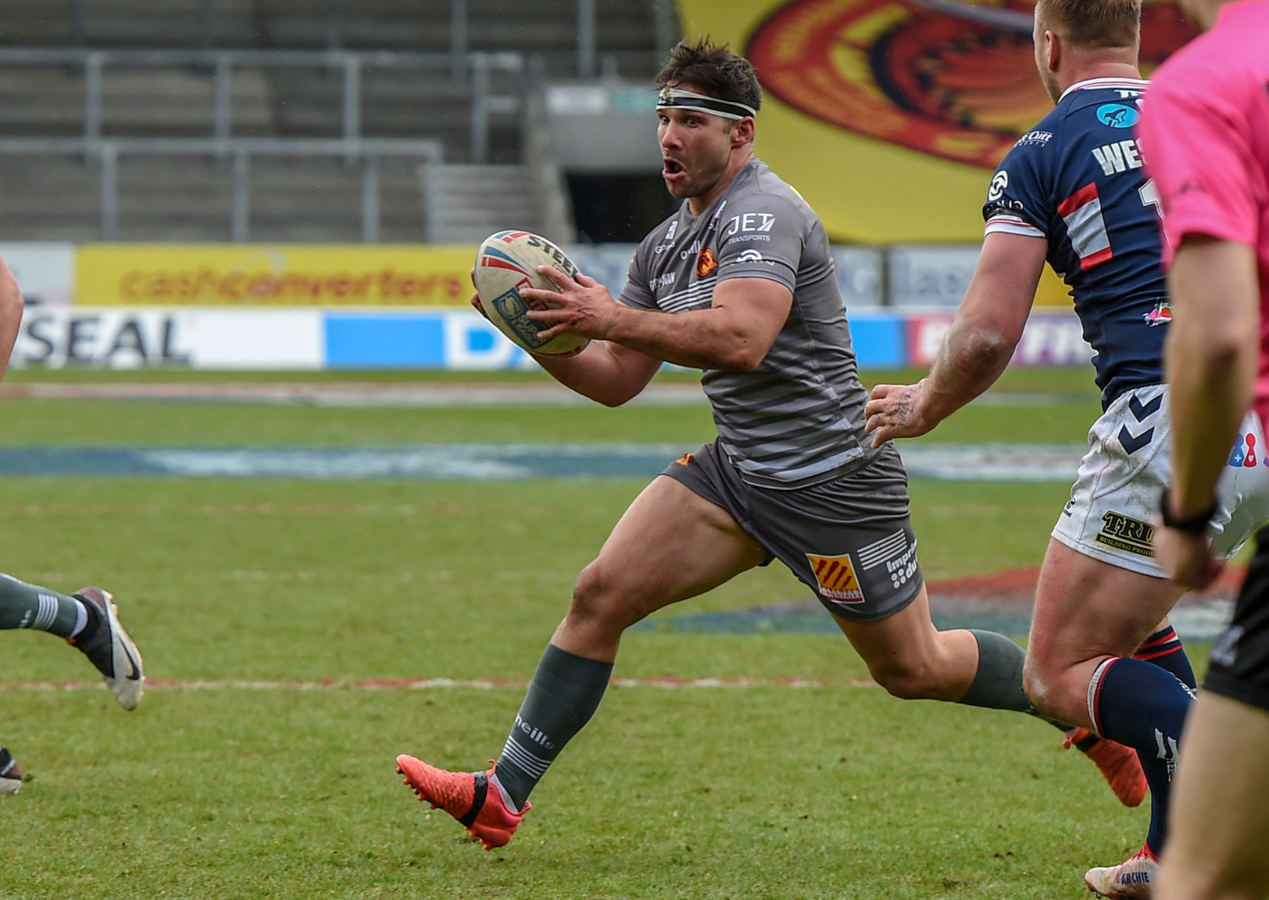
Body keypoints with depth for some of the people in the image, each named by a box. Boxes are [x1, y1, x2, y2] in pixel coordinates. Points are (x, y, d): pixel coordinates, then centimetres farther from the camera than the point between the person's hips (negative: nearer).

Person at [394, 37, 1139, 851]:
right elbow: (617, 381, 13)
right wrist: (542, 334, -4)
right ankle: (502, 797, -5)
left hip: (831, 476, -8)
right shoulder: (668, 244, 11)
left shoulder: (762, 213, -17)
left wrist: (613, 318, -32)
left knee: (914, 669, 5)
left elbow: (742, 339, -33)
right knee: (602, 594, -7)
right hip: (740, 469, 8)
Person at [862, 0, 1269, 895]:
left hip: (1166, 428, -7)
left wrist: (924, 406, 15)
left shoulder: (1039, 157, 1)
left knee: (1060, 673, 3)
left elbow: (986, 337, -4)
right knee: (1128, 620, 28)